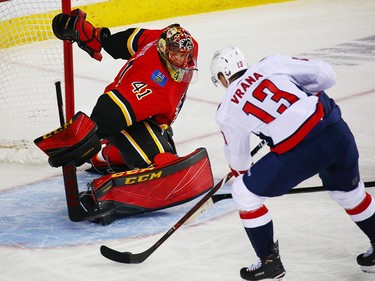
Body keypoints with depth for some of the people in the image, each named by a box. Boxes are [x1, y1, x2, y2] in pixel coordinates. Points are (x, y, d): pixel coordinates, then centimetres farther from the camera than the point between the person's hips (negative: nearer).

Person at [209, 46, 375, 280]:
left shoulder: (227, 112, 9)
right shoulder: (271, 64, 12)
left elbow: (238, 161, 21)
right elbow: (326, 75, 8)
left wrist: (242, 174, 44)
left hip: (298, 151, -4)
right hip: (336, 129, 5)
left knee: (245, 192, 15)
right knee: (348, 190, 31)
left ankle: (270, 262, 22)